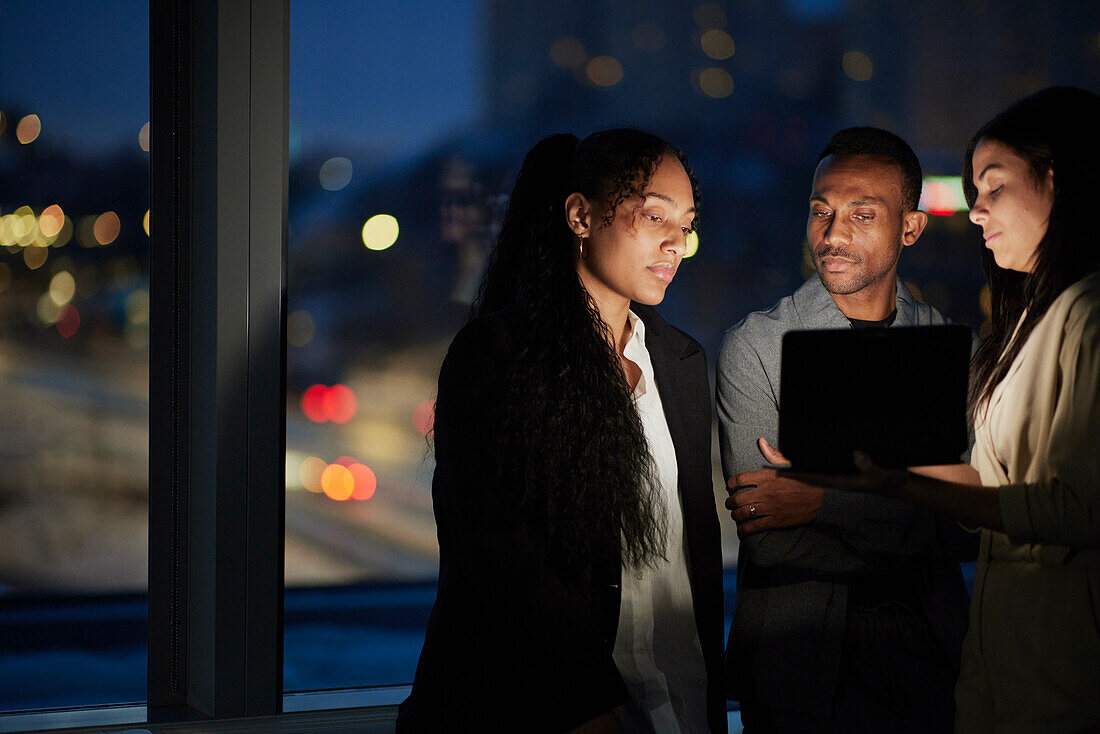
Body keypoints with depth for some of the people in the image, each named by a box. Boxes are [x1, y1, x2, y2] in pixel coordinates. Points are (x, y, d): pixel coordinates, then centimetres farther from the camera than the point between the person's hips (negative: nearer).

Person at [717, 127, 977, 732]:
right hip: (800, 674, -2)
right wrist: (918, 527, -13)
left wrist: (825, 502, -17)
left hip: (927, 663, 2)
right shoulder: (755, 347, -4)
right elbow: (767, 540, -13)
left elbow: (973, 524, -8)